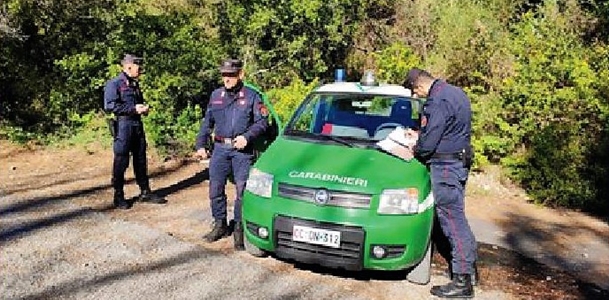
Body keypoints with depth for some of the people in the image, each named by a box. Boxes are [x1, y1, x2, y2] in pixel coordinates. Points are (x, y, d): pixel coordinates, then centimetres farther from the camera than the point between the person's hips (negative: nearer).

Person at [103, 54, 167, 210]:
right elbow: (110, 106, -18)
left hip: (137, 124, 8)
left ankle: (145, 192, 21)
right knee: (121, 161, -1)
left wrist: (143, 108, 4)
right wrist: (133, 109, -18)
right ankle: (118, 196, 11)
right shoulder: (114, 84, -8)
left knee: (141, 159, 12)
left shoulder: (135, 84, 17)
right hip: (123, 125, -8)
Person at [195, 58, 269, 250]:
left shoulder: (251, 96, 2)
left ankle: (239, 228, 11)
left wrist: (247, 136, -15)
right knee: (215, 189, 6)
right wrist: (201, 144, 8)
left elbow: (262, 122, -1)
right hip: (220, 148, 4)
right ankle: (220, 225, 22)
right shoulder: (216, 95, 13)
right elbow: (207, 123, 17)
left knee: (242, 190, -2)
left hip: (242, 150, -4)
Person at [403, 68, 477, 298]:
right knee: (457, 217, 18)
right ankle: (469, 266, 30)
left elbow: (428, 143, -21)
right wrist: (420, 134, 20)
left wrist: (415, 150, -1)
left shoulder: (438, 101, -20)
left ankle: (462, 281, 0)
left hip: (445, 164, -11)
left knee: (452, 219, -6)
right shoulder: (454, 92, 13)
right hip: (460, 161, 11)